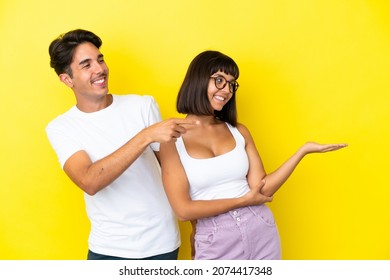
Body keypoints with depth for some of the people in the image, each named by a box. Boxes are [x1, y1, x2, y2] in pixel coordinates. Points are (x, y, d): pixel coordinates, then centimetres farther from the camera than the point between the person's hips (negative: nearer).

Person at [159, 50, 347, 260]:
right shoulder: (172, 140, -7)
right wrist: (243, 200, -8)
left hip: (261, 233, 4)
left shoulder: (239, 131, 5)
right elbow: (183, 209, -13)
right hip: (216, 244, -3)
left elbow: (262, 188, -2)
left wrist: (303, 151, -8)